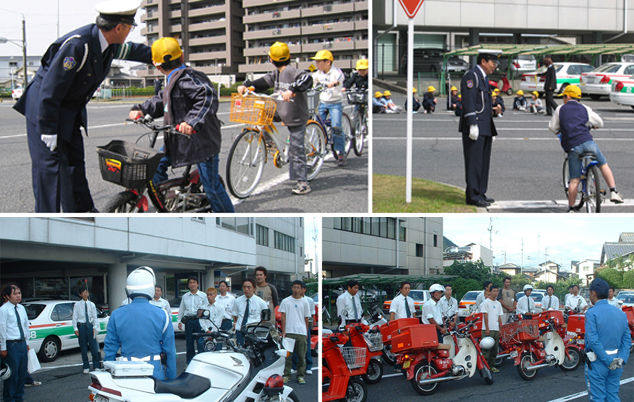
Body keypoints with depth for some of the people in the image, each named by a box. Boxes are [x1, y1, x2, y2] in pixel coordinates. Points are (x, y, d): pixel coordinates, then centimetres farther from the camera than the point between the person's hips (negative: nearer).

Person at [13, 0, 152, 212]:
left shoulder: (109, 44, -3)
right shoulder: (76, 45, -29)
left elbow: (129, 50, 24)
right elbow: (50, 91, -28)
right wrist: (49, 132, -25)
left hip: (71, 113, 9)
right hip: (45, 108, -9)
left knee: (74, 162, 13)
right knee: (49, 165, -11)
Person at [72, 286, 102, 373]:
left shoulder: (91, 304, 6)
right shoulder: (77, 305, 3)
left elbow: (95, 317, 8)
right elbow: (74, 318, 4)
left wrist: (94, 328, 0)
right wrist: (76, 329, -3)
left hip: (90, 325, 0)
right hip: (81, 326, 0)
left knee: (94, 347, -2)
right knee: (83, 348, 4)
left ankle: (96, 366, 8)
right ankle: (86, 367, 14)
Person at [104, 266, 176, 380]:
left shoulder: (116, 315, 0)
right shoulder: (162, 315, -5)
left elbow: (110, 349, 3)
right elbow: (170, 350, -3)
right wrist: (172, 379, 7)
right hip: (155, 374, -2)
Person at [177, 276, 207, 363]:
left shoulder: (203, 296, 7)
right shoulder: (185, 296, 15)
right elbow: (181, 309, 19)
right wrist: (179, 321, 13)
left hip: (199, 320, -3)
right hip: (188, 321, 3)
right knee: (189, 343, 5)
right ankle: (189, 362, 13)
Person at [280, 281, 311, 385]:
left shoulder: (304, 302, 9)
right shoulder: (286, 301, 6)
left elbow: (306, 318, 12)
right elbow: (283, 316, 5)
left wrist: (306, 333, 9)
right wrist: (283, 331, -2)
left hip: (301, 333, 1)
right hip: (289, 332, -1)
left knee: (302, 356, 2)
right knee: (288, 355, 0)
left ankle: (300, 376, 9)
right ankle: (287, 375, 8)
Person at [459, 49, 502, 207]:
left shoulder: (483, 78, 21)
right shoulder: (471, 76, -10)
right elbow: (468, 102, -18)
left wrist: (491, 130, 22)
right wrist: (473, 125, -25)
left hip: (485, 128, 10)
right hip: (474, 128, -10)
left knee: (483, 162, 11)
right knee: (474, 162, -8)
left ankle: (480, 194, 16)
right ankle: (473, 196, -6)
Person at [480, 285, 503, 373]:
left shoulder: (498, 304, 16)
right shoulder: (486, 302, -3)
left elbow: (499, 317, 18)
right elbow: (485, 316, -8)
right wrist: (487, 328, -13)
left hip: (496, 329, 6)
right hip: (488, 330, -6)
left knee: (494, 350, 8)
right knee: (486, 349, -7)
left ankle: (492, 365, 15)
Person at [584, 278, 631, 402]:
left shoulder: (592, 313, -12)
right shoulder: (621, 313, 7)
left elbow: (593, 340, -20)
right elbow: (627, 339, 2)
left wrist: (608, 361, -16)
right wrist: (622, 359, -6)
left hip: (597, 363, -6)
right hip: (617, 364, 6)